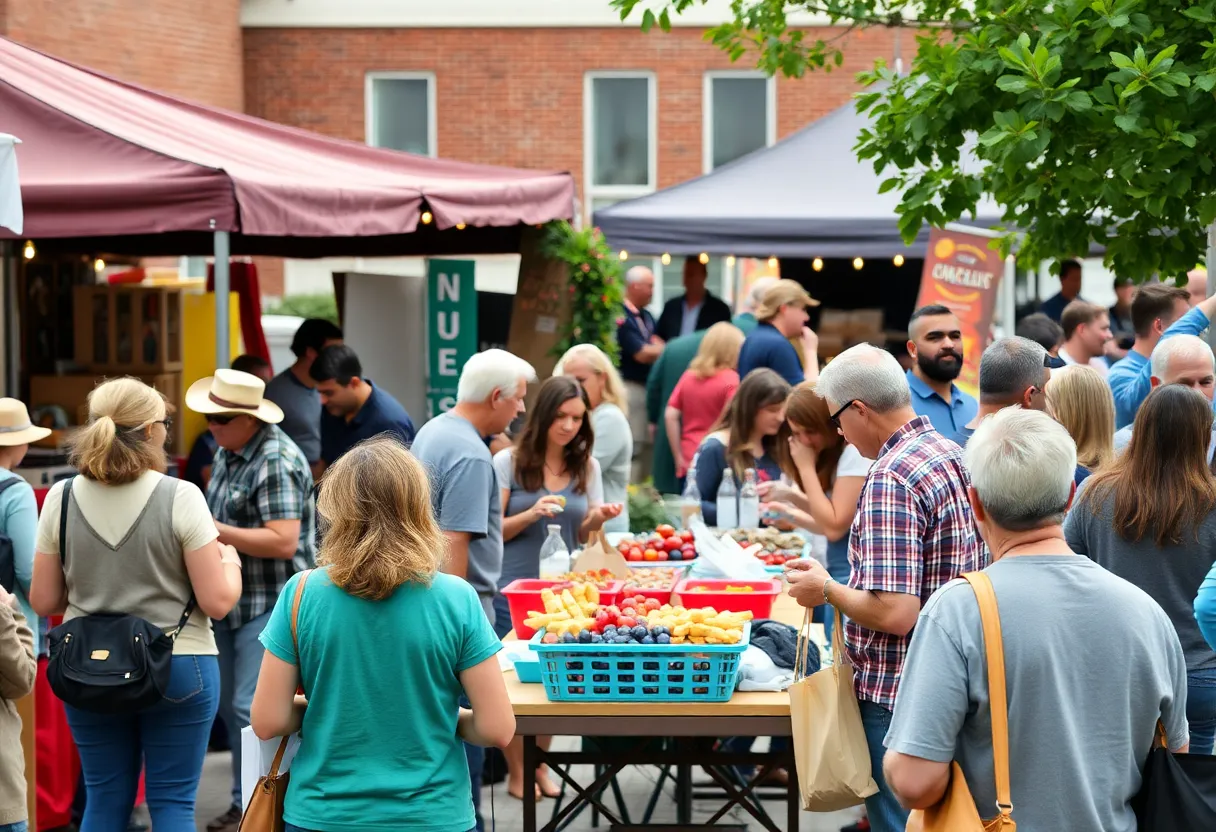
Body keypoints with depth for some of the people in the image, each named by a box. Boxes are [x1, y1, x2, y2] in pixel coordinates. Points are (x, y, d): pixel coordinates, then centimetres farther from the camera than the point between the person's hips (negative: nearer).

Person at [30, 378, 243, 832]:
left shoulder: (61, 499, -3)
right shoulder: (181, 497, -12)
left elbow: (43, 601, 3)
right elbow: (217, 601, -11)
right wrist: (230, 560, 9)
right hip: (178, 670, -3)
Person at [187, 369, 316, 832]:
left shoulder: (276, 463, -18)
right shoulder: (228, 453, 11)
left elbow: (283, 541, -24)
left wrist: (215, 530, -24)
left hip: (270, 605, -10)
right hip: (233, 601, 10)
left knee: (252, 708, -11)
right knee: (229, 706, 13)